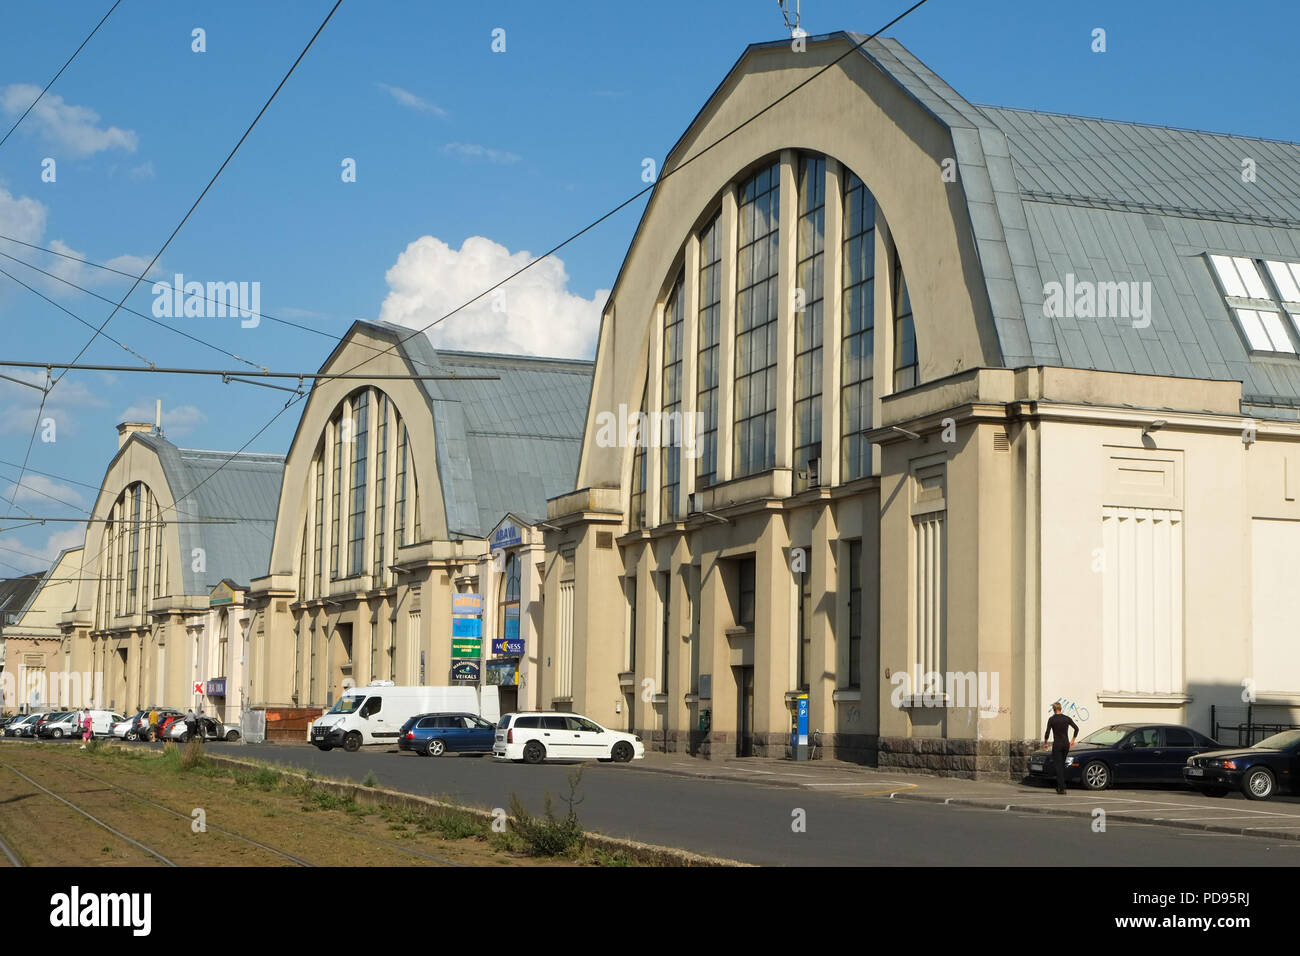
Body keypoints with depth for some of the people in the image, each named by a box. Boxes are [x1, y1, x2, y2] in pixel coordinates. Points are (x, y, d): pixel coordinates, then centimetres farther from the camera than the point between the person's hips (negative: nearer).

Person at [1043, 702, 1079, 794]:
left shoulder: (1051, 719, -7)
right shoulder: (1067, 718, 4)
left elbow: (1047, 732, -11)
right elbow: (1076, 728, 4)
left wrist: (1045, 743, 3)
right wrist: (1073, 740, 15)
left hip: (1057, 745, -4)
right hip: (1066, 744, 4)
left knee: (1059, 766, -3)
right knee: (1062, 765, 17)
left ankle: (1061, 788, -11)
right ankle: (1060, 786, 22)